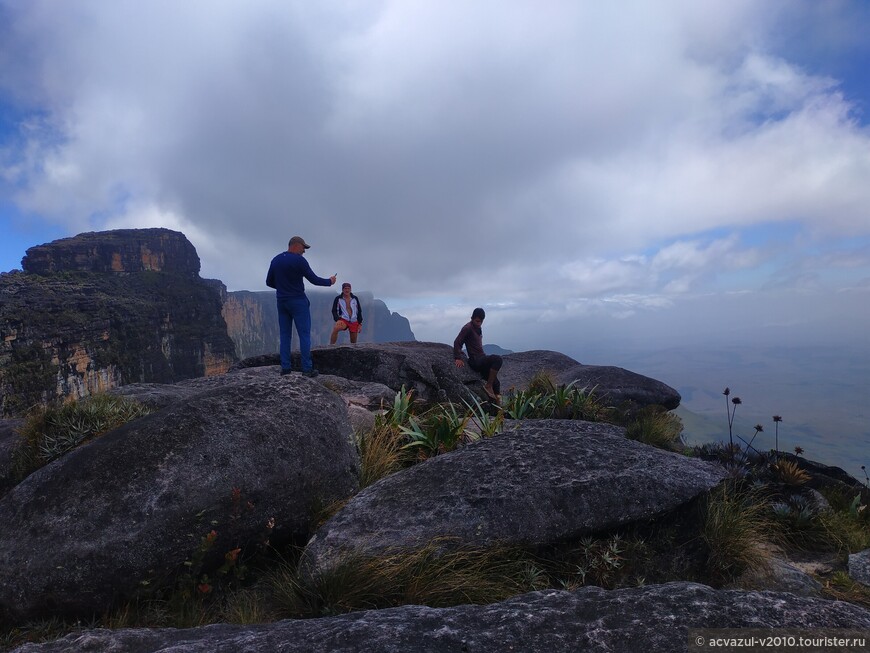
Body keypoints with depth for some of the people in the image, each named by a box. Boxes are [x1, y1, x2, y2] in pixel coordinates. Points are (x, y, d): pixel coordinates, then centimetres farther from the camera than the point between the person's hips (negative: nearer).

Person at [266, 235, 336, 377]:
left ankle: (285, 367, 7)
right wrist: (329, 281, 7)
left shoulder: (275, 260, 8)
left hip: (282, 302, 6)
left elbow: (269, 282, 12)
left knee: (285, 335, 9)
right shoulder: (299, 260, -11)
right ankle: (307, 368, -4)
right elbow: (314, 280, -9)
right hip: (298, 302, -6)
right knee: (304, 335, -3)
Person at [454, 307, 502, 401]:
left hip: (482, 360, 9)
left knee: (496, 383, 6)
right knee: (497, 359, -29)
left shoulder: (478, 328, 17)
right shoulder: (467, 328, -9)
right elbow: (457, 342, -15)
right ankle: (488, 386, -21)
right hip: (475, 361, -9)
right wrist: (458, 358, -20)